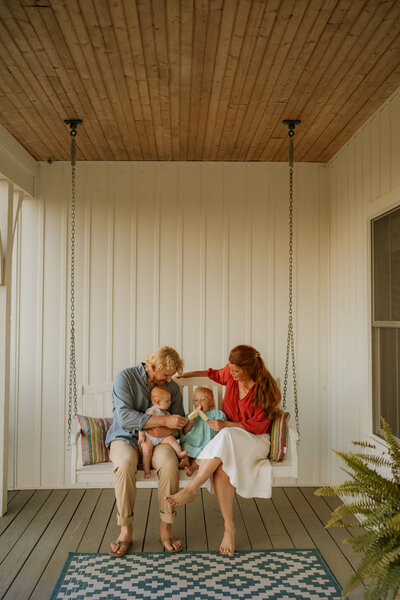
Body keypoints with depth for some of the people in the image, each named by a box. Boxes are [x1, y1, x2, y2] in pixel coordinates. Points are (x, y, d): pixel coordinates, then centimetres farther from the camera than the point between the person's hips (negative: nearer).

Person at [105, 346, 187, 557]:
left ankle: (166, 528, -16)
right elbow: (124, 417, -20)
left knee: (169, 464, -32)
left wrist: (166, 431, -17)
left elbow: (179, 426, 8)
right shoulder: (125, 377, -7)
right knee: (125, 463, -37)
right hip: (125, 437, -2)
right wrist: (165, 420, -24)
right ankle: (125, 530, -21)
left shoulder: (172, 387, 7)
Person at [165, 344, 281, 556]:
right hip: (229, 436, 4)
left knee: (226, 438, -40)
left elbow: (259, 426, -12)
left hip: (255, 440, -4)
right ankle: (229, 527, -27)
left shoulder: (264, 388, -14)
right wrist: (186, 374, 28)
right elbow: (216, 374, 26)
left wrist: (226, 424, -22)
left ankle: (190, 490, -33)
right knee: (221, 468, -33)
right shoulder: (230, 373, 0)